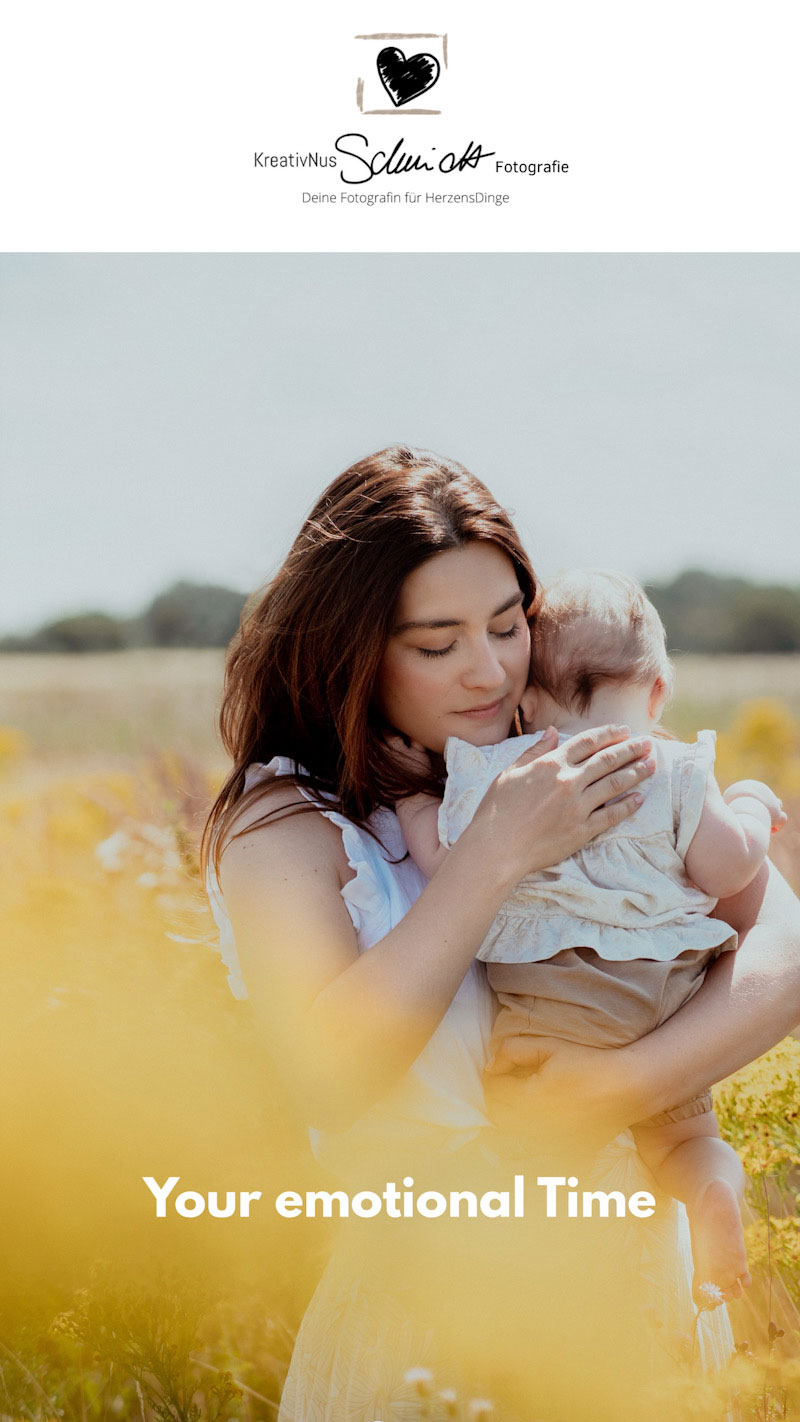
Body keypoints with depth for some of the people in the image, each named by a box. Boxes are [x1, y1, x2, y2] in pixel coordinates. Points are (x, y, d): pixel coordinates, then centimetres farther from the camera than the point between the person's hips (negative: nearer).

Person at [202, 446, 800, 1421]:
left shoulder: (590, 767, -4)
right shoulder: (285, 819, -12)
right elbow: (330, 1082, -25)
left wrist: (627, 1085, -24)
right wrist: (497, 853, -27)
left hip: (636, 1259, 4)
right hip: (433, 1293, -3)